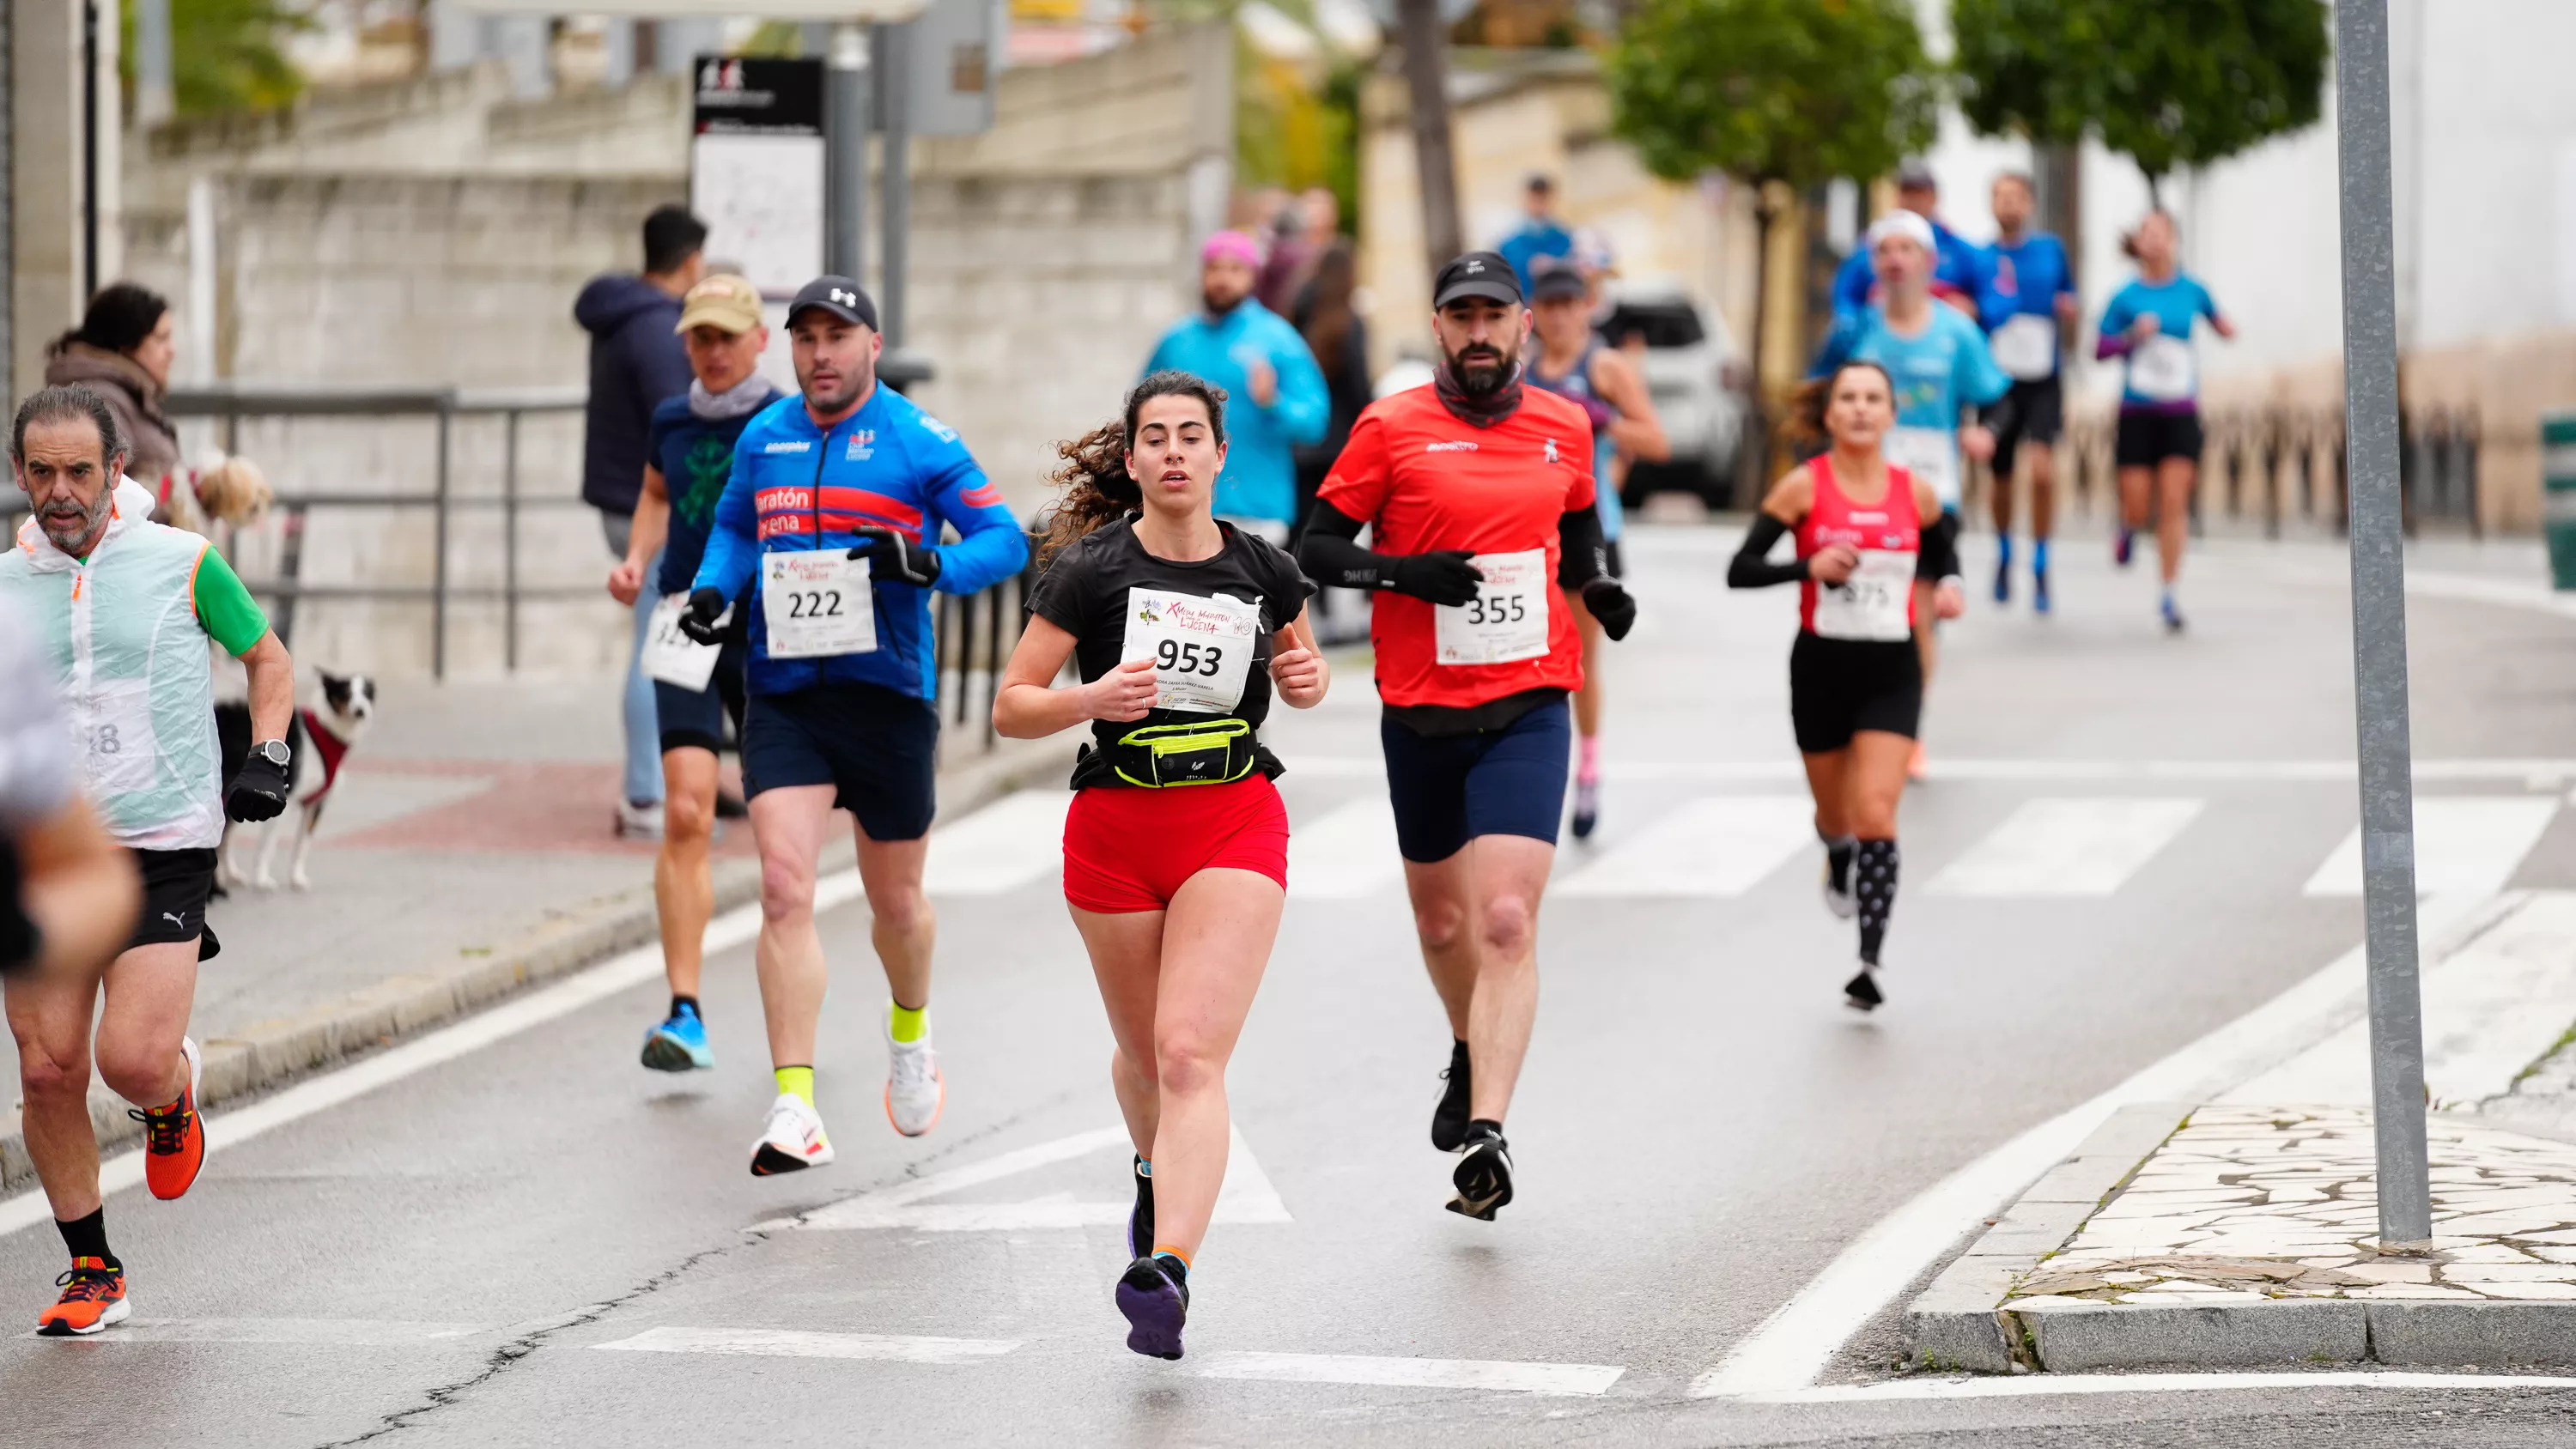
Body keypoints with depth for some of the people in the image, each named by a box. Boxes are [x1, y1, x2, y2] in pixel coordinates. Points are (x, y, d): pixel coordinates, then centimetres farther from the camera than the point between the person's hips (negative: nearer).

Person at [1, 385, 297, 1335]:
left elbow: (267, 657, 14)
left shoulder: (183, 564, -1)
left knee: (133, 1059, -15)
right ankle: (93, 1274, 12)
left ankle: (174, 1095, 23)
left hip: (164, 848, -3)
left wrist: (268, 757, 0)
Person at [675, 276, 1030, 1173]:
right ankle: (794, 1112, -18)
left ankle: (910, 1032, 47)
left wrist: (930, 566, -25)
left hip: (888, 696, -2)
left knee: (897, 903, 13)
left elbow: (1005, 539, -6)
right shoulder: (764, 437, 8)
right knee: (784, 887, -15)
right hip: (782, 696, 2)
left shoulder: (919, 442, -5)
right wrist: (713, 588, 5)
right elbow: (735, 526, 25)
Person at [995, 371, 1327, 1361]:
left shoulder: (1266, 573, 1)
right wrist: (1092, 698, -25)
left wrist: (1308, 679, -3)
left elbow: (1299, 673, 20)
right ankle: (1161, 1176, 50)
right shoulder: (1091, 569, -7)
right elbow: (1011, 709, -6)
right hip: (1115, 826, 1)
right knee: (1144, 1054, 16)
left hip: (1234, 825, -1)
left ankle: (1166, 1271, -29)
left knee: (1191, 1055, -17)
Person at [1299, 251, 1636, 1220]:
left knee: (1506, 922, -16)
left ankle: (1487, 1133, -23)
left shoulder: (1564, 428, 7)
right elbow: (1318, 549, -1)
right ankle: (1470, 1056, 47)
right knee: (1441, 921, 16)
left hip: (1528, 710, -1)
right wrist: (1404, 572, -18)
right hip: (1419, 713, 1)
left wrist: (1599, 587, 3)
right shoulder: (1391, 427, -2)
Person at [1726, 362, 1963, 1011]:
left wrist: (1950, 586, -4)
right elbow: (1740, 570, -9)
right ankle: (1839, 863, 54)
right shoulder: (1804, 487, -7)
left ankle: (1870, 959, -14)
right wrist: (1809, 566, -25)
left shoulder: (1915, 494, -1)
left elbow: (1943, 552, 19)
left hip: (1891, 671, 0)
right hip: (1822, 666, 0)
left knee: (1876, 813, -14)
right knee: (1836, 815, 16)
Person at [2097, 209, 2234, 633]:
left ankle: (2168, 594, -1)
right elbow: (2100, 348, 1)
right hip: (2136, 412, 0)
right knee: (2139, 507, -1)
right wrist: (2133, 336, -15)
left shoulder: (2192, 291, 3)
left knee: (2174, 502, -8)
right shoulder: (2126, 297, -2)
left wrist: (2223, 327, 0)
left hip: (2180, 413, 0)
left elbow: (2216, 320, 20)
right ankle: (2128, 526, 37)